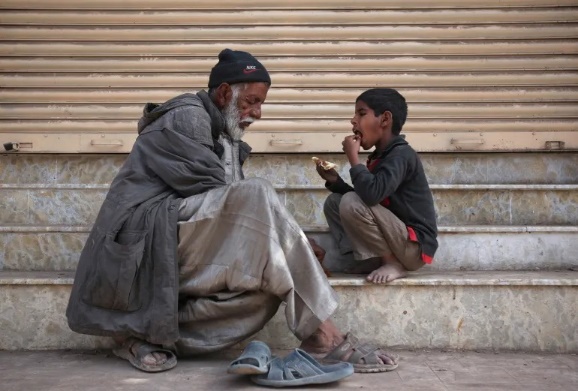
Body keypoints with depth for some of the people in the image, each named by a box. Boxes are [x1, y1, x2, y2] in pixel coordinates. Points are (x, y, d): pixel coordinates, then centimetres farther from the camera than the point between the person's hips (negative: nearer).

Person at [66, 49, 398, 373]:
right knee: (258, 194, -27)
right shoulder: (186, 116, -4)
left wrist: (296, 245, 0)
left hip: (177, 244, 9)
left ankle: (147, 331, -12)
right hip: (146, 235, -8)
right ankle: (321, 333, -28)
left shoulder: (225, 137, 23)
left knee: (264, 280, -20)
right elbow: (207, 192, -15)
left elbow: (231, 210, 15)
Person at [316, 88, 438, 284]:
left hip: (415, 245, -9)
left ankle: (394, 263, -11)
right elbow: (365, 198, 16)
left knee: (351, 204, -25)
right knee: (334, 202, 9)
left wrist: (353, 157, -21)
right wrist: (334, 181, 1)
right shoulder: (379, 156, 10)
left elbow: (372, 194, -35)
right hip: (394, 238, 9)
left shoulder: (401, 154, -18)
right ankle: (368, 261, -1)